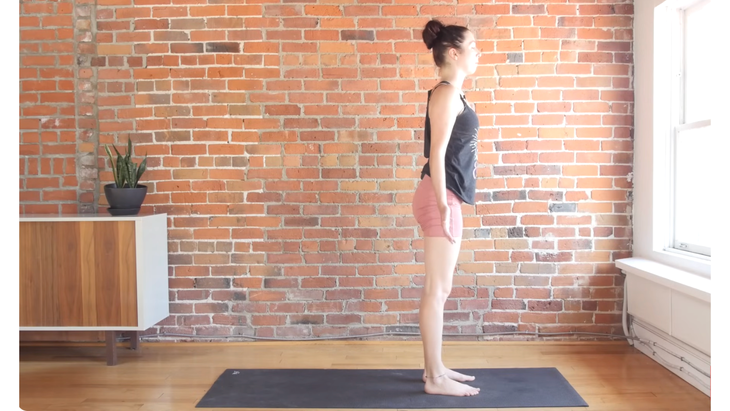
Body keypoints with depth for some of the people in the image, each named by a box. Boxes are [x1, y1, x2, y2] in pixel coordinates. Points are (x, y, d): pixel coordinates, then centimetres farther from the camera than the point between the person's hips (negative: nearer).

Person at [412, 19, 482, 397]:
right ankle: (435, 377, 6)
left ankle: (434, 368, 23)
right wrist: (443, 206, -18)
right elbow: (436, 154, -17)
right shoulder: (445, 94, -12)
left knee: (439, 289, 13)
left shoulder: (452, 94, 17)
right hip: (440, 197, -10)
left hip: (446, 196, 10)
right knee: (436, 289, -3)